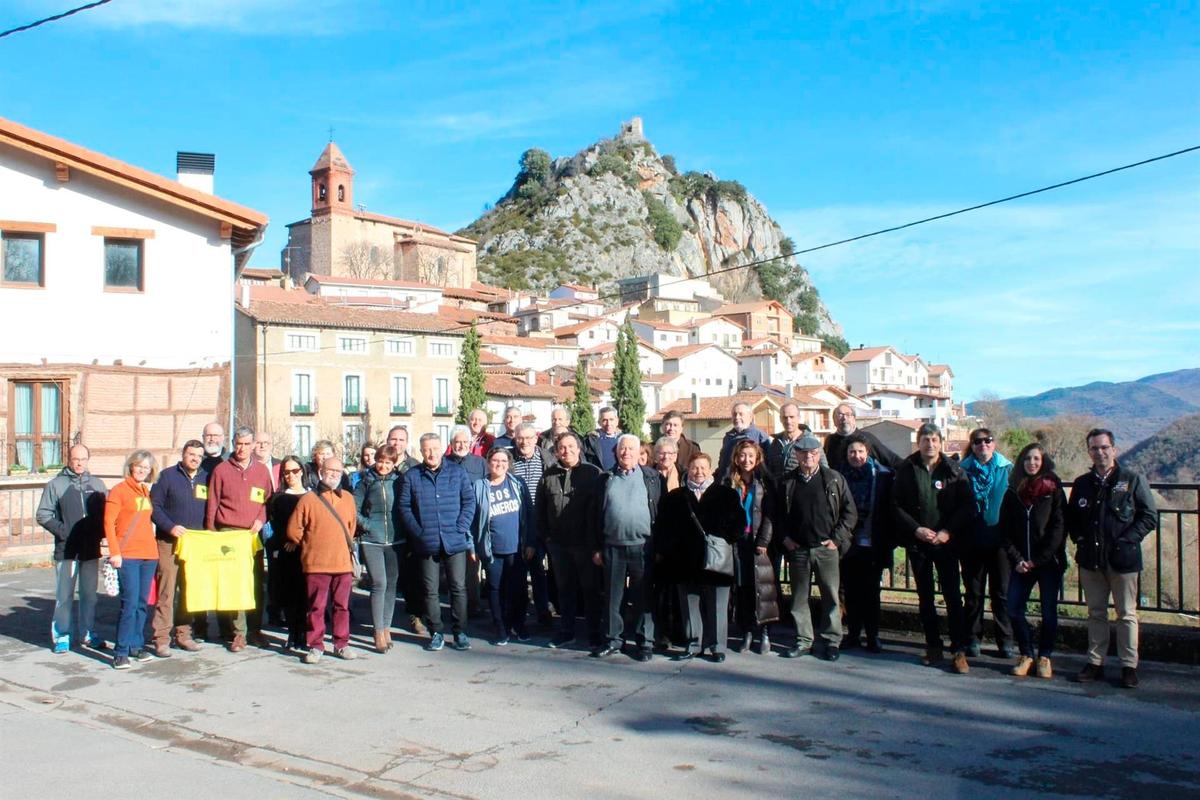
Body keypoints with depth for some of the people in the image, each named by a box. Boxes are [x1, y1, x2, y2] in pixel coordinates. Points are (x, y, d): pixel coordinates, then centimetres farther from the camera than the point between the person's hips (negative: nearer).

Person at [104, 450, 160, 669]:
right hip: (127, 555, -6)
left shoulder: (146, 492, 15)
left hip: (149, 554, 6)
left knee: (142, 603, 9)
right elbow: (109, 522, -8)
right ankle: (121, 652, -4)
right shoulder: (119, 490, -3)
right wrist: (114, 552, -14)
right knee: (130, 603, -10)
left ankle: (136, 645, 18)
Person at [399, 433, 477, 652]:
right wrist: (418, 532, -9)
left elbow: (469, 501, 3)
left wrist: (460, 528, -8)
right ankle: (435, 633, 17)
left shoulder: (457, 472, 5)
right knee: (429, 590, 6)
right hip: (426, 543, 0)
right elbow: (404, 507, 2)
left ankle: (459, 632, 13)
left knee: (458, 587, 3)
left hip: (455, 542, 0)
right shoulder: (411, 476, 5)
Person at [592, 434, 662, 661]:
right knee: (613, 595, 8)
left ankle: (645, 642, 13)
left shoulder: (651, 478, 3)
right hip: (612, 546, 2)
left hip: (642, 546, -2)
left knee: (643, 597, 4)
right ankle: (613, 639, 19)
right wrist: (596, 548, 5)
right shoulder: (606, 479, 9)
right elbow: (598, 514, 10)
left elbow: (660, 512, 2)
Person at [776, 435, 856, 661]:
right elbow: (778, 514, 14)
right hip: (797, 549, 2)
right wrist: (784, 537, 2)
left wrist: (837, 538, -5)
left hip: (826, 548, -2)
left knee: (831, 597, 2)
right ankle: (803, 640, 17)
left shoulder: (834, 479, 1)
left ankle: (831, 641, 12)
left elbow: (850, 512, 2)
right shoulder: (787, 482, 7)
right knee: (799, 597, 8)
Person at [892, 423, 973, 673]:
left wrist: (948, 531, -14)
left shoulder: (953, 470, 1)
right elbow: (896, 506, 2)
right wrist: (916, 529, -11)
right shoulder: (906, 470, 3)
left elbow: (967, 506, -2)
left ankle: (959, 650, -1)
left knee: (952, 595, -5)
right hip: (917, 543, 2)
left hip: (946, 542, -2)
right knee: (925, 597, 8)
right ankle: (933, 646, 18)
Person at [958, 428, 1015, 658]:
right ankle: (972, 639, 18)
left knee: (1001, 591, 5)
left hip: (999, 538, -1)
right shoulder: (963, 469, 3)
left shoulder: (1007, 469, 1)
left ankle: (1005, 641, 13)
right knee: (973, 591, 9)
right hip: (972, 540, 1)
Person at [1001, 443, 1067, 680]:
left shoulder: (1053, 490, -1)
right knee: (1014, 609, -3)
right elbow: (1004, 529, 6)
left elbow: (1059, 527, -6)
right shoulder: (1013, 491, 7)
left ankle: (1044, 656, 17)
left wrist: (1038, 560, -11)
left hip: (1049, 562, -2)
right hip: (1022, 563, 3)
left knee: (1049, 611, 3)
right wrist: (1016, 559, -6)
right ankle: (1026, 654, 12)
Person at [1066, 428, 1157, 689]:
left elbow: (1150, 516, -3)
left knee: (1127, 614, 3)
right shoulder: (1082, 483, 10)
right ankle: (1095, 662, 17)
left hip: (1122, 559, -4)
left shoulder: (1132, 480, -2)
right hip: (1090, 559, 4)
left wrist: (1127, 540, -12)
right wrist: (1079, 538, 3)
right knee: (1096, 613, 10)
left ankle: (1129, 666, 10)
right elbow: (1071, 518, 19)